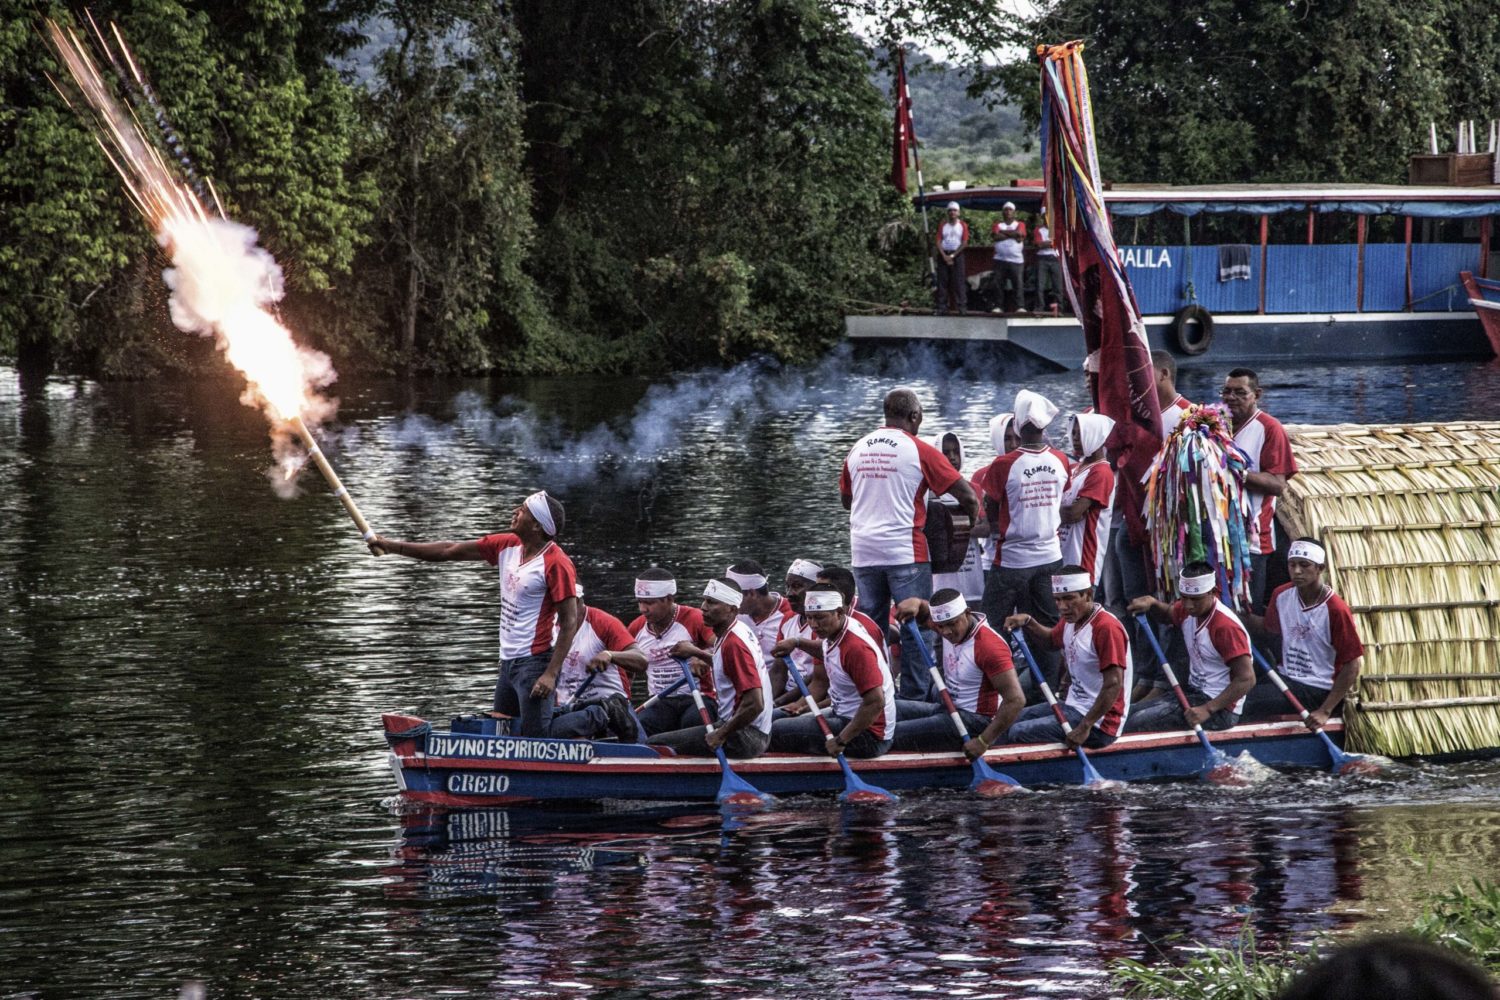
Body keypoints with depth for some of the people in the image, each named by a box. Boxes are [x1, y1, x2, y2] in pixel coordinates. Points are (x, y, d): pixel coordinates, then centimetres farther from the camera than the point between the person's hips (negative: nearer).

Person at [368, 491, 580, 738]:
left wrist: (551, 674, -22)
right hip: (508, 662, 9)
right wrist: (392, 547, 13)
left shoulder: (557, 563, -15)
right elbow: (450, 551, 14)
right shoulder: (507, 546, 8)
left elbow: (570, 622, -16)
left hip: (535, 664, -9)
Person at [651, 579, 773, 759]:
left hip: (743, 737, -10)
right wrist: (696, 652, 31)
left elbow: (754, 704, -26)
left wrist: (721, 734, -17)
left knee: (655, 744, -13)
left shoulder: (733, 644, -19)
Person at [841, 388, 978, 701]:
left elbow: (846, 499, 21)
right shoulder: (919, 451, -6)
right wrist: (973, 519, 14)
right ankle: (914, 695, -2)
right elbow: (964, 492, -4)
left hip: (863, 553, 5)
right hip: (905, 551, -5)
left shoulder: (858, 449, 8)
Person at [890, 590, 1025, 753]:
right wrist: (915, 602, -5)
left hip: (975, 722, -10)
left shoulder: (988, 646, -24)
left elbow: (1016, 700, -27)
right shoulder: (951, 628, 2)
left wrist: (983, 742, -26)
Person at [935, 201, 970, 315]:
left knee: (959, 281, -7)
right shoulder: (942, 224, 9)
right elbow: (938, 241, 2)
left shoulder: (963, 225, 4)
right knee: (942, 281, -2)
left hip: (957, 254, -2)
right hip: (944, 254, 2)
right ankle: (942, 307, 0)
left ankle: (962, 307, -9)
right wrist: (944, 256, -10)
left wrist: (953, 255, -10)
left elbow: (964, 243, -2)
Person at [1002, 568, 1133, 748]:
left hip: (1098, 724, -10)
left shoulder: (1107, 628, -22)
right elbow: (1051, 640, 33)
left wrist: (1085, 727, -29)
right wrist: (1028, 623, 11)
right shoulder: (1071, 621, 8)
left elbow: (1114, 685, -27)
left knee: (1019, 734, -18)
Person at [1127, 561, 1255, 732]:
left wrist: (1208, 710, -29)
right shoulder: (1187, 611, 3)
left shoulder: (1226, 626, -23)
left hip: (1220, 710, -9)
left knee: (1140, 723, -22)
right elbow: (1168, 613, 30)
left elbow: (1247, 679, -25)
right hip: (1194, 692, 9)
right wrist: (1151, 604, 6)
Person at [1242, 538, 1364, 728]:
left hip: (1319, 691, -6)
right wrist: (1245, 617, 3)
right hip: (1287, 680, 6)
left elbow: (1352, 664, -15)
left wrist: (1325, 711, -20)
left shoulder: (1335, 610, -17)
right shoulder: (1282, 596, 2)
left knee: (1248, 704, -24)